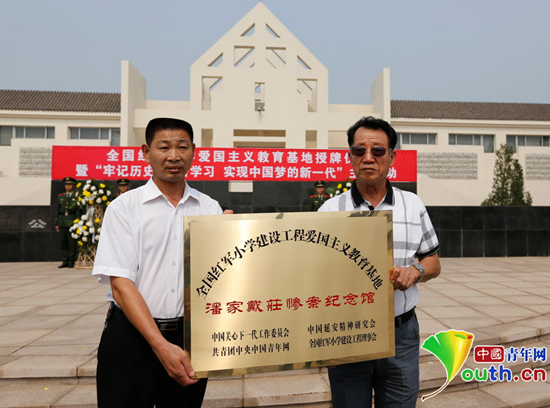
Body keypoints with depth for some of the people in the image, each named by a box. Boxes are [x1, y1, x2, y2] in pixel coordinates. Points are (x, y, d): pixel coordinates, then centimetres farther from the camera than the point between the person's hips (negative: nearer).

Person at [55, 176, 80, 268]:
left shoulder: (77, 196, 3)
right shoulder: (60, 196, 15)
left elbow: (78, 211, -1)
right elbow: (57, 211, 16)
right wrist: (56, 224, 10)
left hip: (72, 222, -4)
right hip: (62, 223, 4)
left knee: (72, 243, -4)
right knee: (63, 242, 6)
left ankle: (71, 262, 4)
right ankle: (65, 261, 13)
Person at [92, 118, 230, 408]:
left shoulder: (210, 208, 3)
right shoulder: (124, 207, -5)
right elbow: (121, 284, -11)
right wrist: (161, 345, -18)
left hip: (190, 334, 3)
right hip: (132, 335, -2)